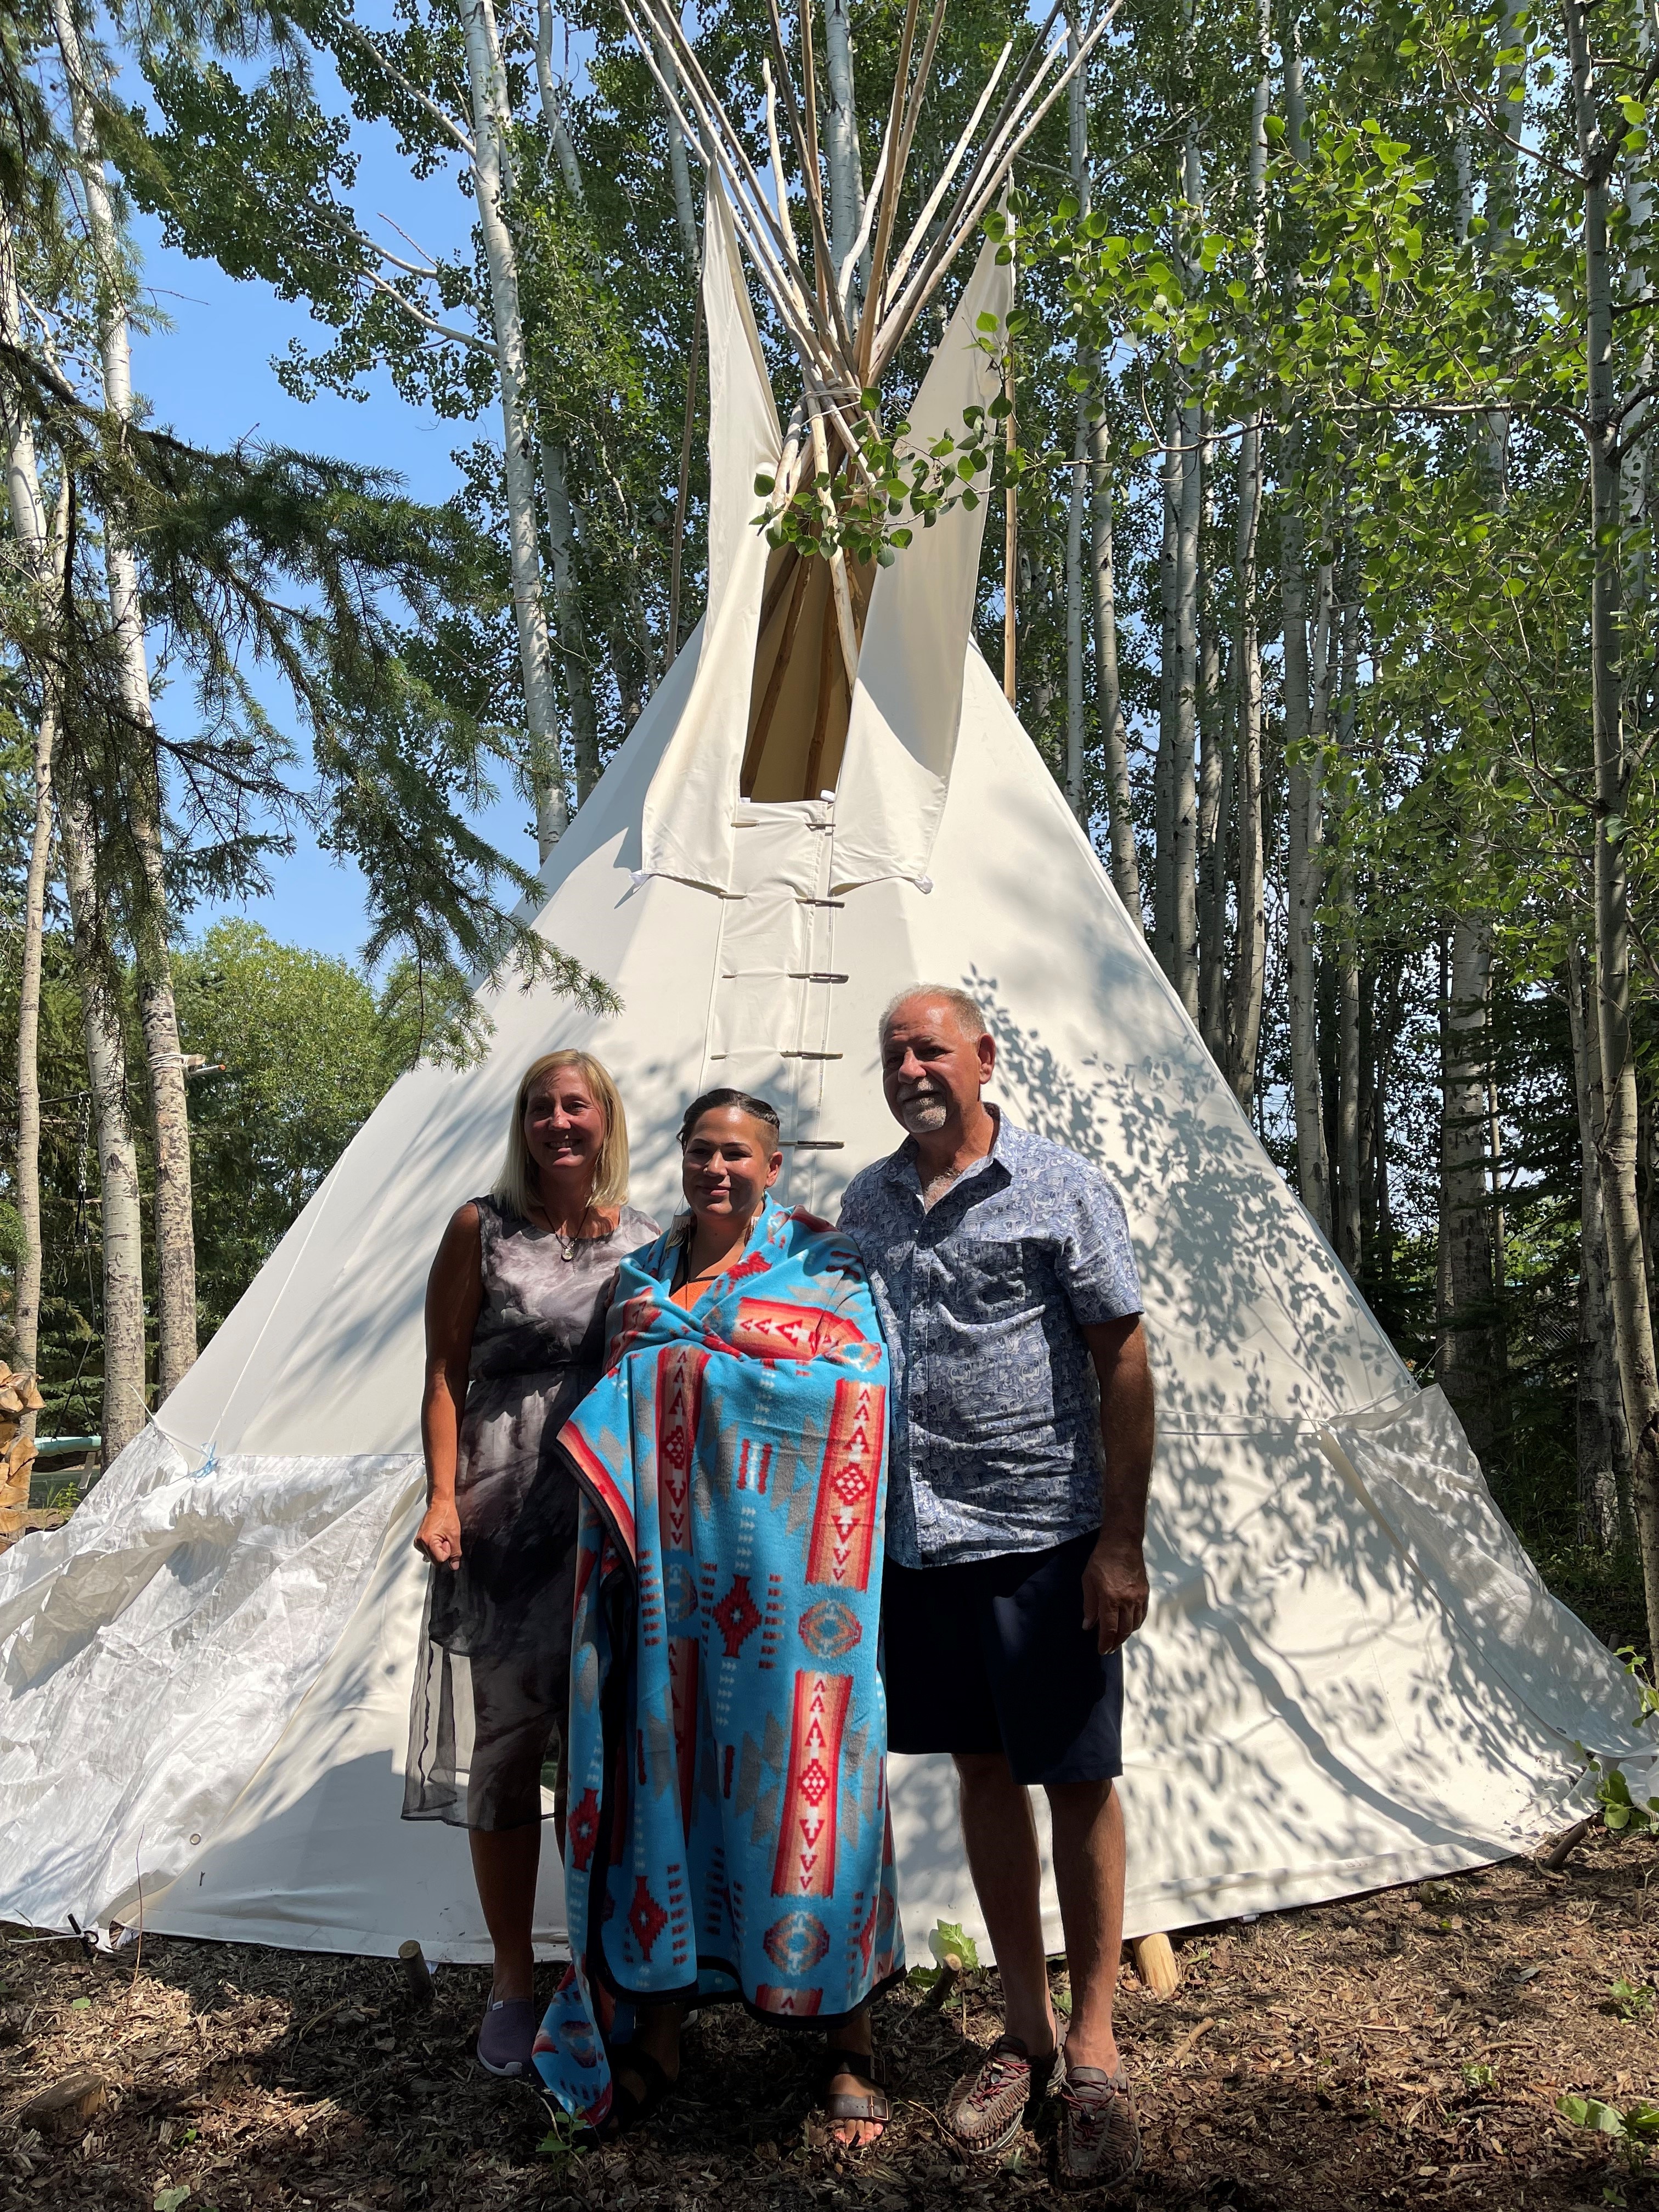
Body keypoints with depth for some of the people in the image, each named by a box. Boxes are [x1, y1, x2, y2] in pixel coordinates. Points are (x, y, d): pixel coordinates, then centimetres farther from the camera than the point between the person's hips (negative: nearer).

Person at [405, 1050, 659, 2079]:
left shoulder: (650, 1244, 5)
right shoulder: (483, 1230, 0)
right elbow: (445, 1373, 0)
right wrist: (443, 1495, -8)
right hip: (500, 1521, -1)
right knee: (502, 1752, 6)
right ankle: (513, 1979, 25)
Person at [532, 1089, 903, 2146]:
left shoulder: (821, 1264, -2)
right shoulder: (644, 1277, 14)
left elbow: (852, 1386, -18)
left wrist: (687, 1346, -15)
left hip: (781, 1577, -4)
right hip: (669, 1572, 4)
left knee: (801, 1787, 0)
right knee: (662, 1776, 8)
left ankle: (849, 2047, 19)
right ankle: (655, 2034, 27)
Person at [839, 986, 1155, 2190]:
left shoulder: (1062, 1186, -6)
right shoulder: (865, 1201, 9)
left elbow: (1124, 1365, -7)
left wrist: (1122, 1540, -11)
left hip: (1044, 1537, -4)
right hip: (919, 1540, 5)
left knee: (1078, 1780, 4)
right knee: (983, 1774, 14)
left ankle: (1094, 2047, 22)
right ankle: (1025, 2030, 30)